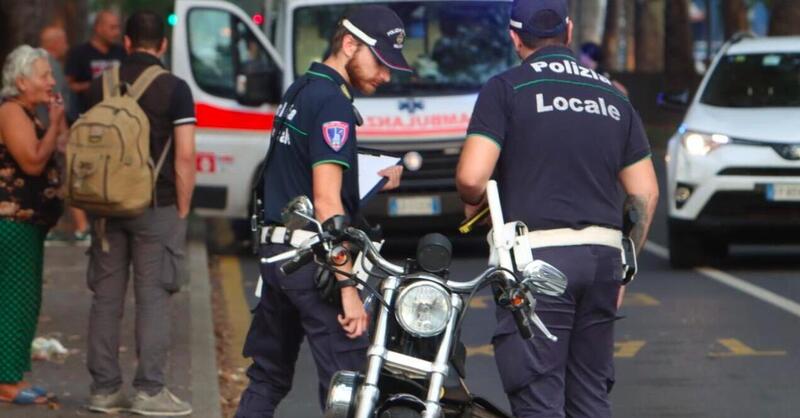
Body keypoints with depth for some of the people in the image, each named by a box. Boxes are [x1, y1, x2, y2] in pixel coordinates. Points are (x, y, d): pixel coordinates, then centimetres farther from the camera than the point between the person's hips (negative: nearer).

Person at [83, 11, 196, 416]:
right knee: (153, 297, 0)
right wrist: (182, 210, -2)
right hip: (157, 208, -4)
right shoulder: (174, 89, -7)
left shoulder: (99, 87, 7)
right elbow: (184, 157, -11)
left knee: (106, 298, 8)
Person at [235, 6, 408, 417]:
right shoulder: (333, 101, -15)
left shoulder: (299, 90, 15)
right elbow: (326, 201, -22)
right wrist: (348, 287, -24)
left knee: (268, 378, 15)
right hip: (311, 259, -10)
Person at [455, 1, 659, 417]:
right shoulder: (613, 96, 16)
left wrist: (473, 203, 10)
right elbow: (645, 192, 15)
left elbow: (471, 176, -12)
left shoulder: (506, 89, -1)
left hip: (538, 257, -5)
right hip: (603, 254, 6)